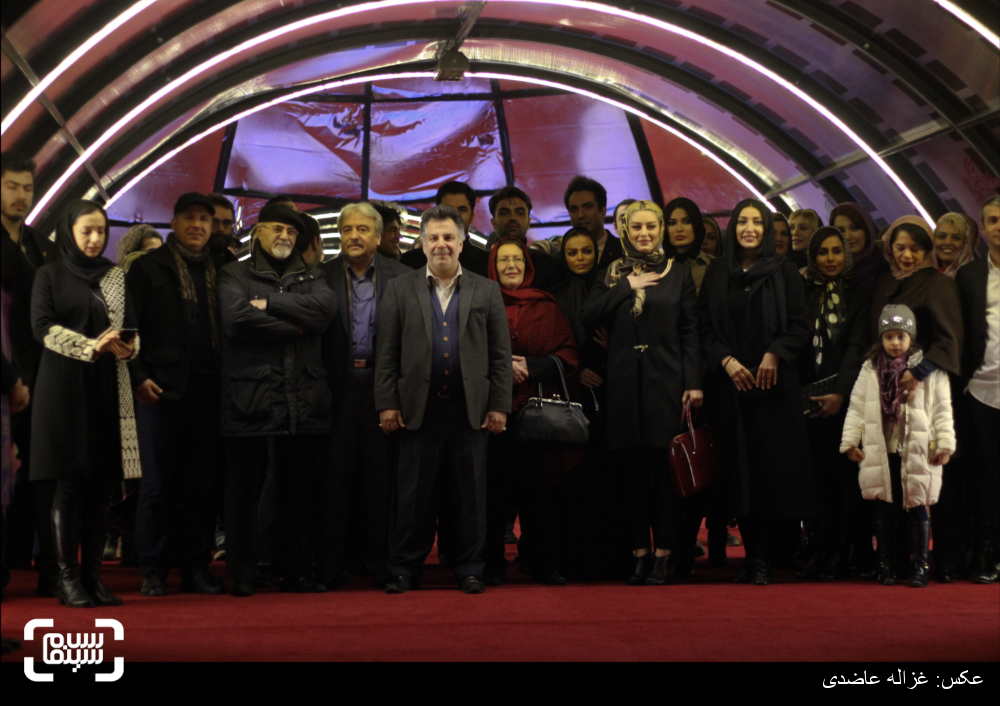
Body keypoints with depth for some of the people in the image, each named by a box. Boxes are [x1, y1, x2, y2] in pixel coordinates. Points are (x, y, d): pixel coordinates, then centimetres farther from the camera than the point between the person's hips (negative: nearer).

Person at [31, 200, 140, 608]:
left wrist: (128, 346, -10)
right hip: (64, 387, -4)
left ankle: (92, 575, 7)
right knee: (69, 484, -6)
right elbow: (43, 326, -6)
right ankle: (68, 578, -1)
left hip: (109, 389, 4)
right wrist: (92, 346, -17)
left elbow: (131, 326, 13)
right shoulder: (51, 276, 5)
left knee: (101, 486, 1)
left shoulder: (116, 276, 16)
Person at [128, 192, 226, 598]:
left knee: (204, 484, 4)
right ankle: (153, 571, 7)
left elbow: (226, 328, 13)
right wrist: (138, 377, -8)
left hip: (207, 392, 3)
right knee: (158, 483, 1)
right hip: (162, 390, -3)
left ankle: (196, 568, 12)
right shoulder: (149, 268, 5)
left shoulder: (219, 273, 14)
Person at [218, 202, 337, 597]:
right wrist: (294, 326, -5)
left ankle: (297, 574, 16)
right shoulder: (235, 275, 8)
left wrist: (270, 303, -9)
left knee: (300, 491, 8)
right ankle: (241, 576, 9)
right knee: (244, 490, 1)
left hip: (304, 399, 4)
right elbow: (237, 319, -12)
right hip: (251, 398, -3)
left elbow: (327, 307, -4)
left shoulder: (309, 277, 19)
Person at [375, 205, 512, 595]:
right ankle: (405, 569, 15)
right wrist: (387, 403, -3)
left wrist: (499, 405, -1)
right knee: (414, 493, 4)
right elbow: (387, 353, 4)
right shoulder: (400, 289, 8)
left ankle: (469, 569, 16)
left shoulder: (486, 291, 10)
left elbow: (500, 354, 6)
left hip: (470, 408, 1)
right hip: (418, 407, 0)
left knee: (469, 493, 5)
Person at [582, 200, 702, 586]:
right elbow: (588, 316, -2)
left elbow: (690, 332, 2)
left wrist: (694, 383, -5)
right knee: (633, 471, 4)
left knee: (665, 469, -2)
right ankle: (640, 553, 12)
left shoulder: (678, 274, 6)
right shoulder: (613, 274, 11)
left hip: (666, 380, -2)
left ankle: (663, 554, 6)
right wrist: (626, 287, -7)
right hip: (625, 383, 2)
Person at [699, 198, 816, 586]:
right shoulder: (716, 273, 11)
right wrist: (726, 361, -8)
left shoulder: (784, 272, 7)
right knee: (738, 469, -2)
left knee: (771, 465, -6)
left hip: (773, 383, -1)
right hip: (729, 384, 1)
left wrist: (774, 354, -13)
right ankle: (751, 553, 6)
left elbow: (800, 326, 2)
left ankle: (763, 559, -2)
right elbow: (705, 327, 6)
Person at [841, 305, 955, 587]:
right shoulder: (870, 370, 8)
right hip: (880, 453, 2)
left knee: (918, 508, 1)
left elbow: (942, 410, 0)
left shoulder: (930, 371, 1)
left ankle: (920, 565, 11)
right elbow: (856, 407, 8)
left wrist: (945, 445, -6)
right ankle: (886, 564, 16)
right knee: (884, 509, 7)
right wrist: (850, 441, 2)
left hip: (917, 454, -2)